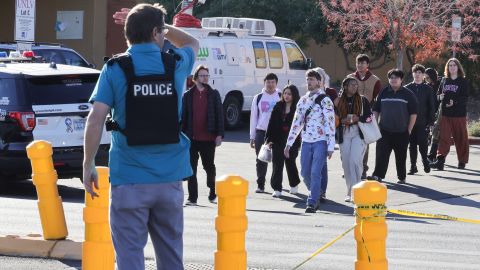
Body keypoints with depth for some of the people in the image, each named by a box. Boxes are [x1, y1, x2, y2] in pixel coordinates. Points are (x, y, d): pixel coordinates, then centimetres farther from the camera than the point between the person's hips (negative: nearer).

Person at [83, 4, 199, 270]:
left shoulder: (115, 69, -5)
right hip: (169, 177, 3)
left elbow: (95, 121, -12)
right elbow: (192, 43, 28)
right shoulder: (176, 66, 3)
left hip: (130, 179, -3)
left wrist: (88, 166, -4)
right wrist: (155, 24, 20)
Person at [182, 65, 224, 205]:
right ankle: (192, 197, 5)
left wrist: (219, 134, -7)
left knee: (209, 167, 9)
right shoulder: (188, 95, 5)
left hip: (208, 138, -1)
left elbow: (219, 114, 1)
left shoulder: (214, 94, 4)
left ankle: (213, 194, 23)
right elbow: (183, 116, 4)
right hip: (192, 138, 1)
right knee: (191, 168, 1)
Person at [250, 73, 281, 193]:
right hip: (261, 131, 1)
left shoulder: (281, 97, 4)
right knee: (261, 160, 1)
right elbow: (253, 117, 10)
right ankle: (260, 185, 8)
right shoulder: (258, 98, 8)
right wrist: (252, 136, 7)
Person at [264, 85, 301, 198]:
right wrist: (269, 138, 1)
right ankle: (277, 189, -2)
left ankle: (294, 185, 34)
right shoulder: (278, 106, 6)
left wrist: (299, 142, -9)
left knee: (290, 163, 12)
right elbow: (272, 123, 6)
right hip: (278, 140, 2)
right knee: (277, 164, -3)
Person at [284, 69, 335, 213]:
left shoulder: (325, 100, -3)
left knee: (315, 173, -12)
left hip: (320, 142, -5)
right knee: (305, 173, 6)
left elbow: (330, 124, -6)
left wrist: (331, 147, -12)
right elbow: (296, 123, 17)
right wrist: (289, 144, 14)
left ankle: (312, 203, -10)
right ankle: (316, 196, 27)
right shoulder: (303, 100, 14)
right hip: (306, 141, 5)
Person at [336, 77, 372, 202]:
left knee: (355, 160, -17)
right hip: (344, 134, 2)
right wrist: (343, 120, -10)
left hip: (358, 134, -2)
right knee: (346, 163, 3)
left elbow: (369, 117, 3)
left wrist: (358, 118, -13)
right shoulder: (339, 101, 9)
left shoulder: (363, 100, 7)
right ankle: (350, 192, 14)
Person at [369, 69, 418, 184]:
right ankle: (378, 175, -12)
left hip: (402, 132, -1)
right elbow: (376, 110, 13)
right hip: (385, 131, 2)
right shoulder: (383, 93, 8)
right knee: (381, 153, -9)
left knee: (401, 156, 7)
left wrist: (409, 129, -4)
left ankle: (402, 177, 19)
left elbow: (413, 113, 1)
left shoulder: (408, 94, 0)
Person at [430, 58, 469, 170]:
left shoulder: (463, 81, -1)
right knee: (444, 137, -7)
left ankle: (462, 161, 17)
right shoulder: (444, 81, 12)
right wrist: (440, 97, -3)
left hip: (459, 114, -3)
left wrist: (455, 102, -23)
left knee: (461, 138, 5)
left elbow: (465, 97, -8)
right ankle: (440, 161, -16)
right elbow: (439, 94, 20)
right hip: (446, 114, 3)